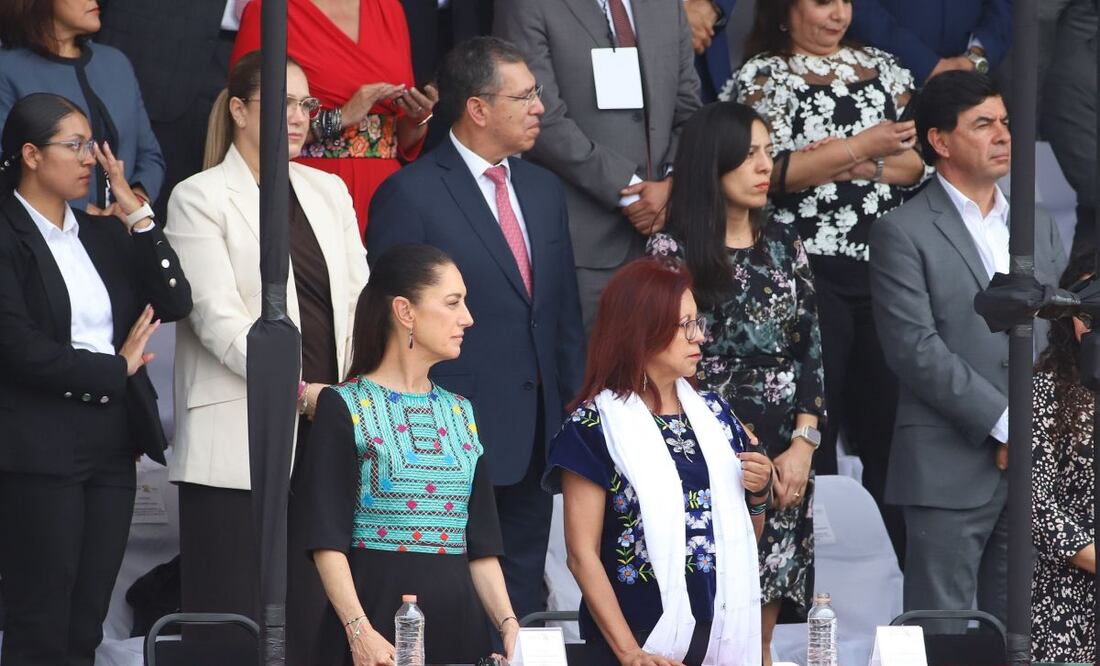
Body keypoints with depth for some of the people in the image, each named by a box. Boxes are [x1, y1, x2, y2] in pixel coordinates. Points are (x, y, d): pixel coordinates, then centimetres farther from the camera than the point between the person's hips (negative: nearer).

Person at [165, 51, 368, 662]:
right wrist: (298, 390, -17)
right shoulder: (200, 199, -1)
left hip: (323, 431, 5)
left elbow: (357, 295, 13)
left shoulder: (328, 192, 17)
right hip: (238, 439, -5)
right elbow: (219, 319, -10)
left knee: (310, 614, 1)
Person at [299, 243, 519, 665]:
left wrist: (507, 623, -2)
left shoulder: (459, 412, 16)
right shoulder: (344, 408, -2)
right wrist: (359, 630, -21)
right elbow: (328, 539, -9)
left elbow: (480, 544, 13)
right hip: (379, 611, -5)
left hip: (458, 618, 5)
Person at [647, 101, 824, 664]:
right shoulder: (672, 251, -6)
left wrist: (802, 446, -5)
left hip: (784, 453, 5)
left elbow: (809, 349, 8)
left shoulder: (784, 244, 10)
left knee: (765, 601, 6)